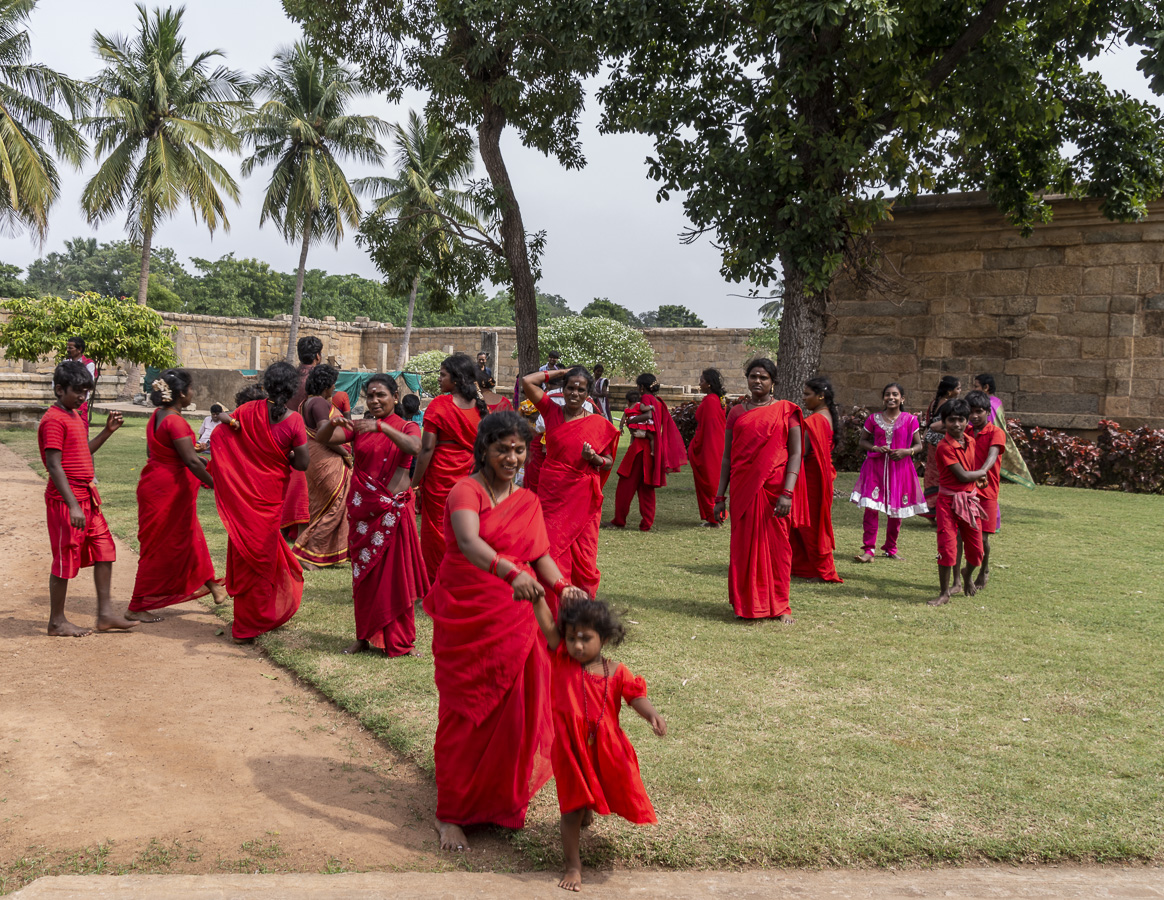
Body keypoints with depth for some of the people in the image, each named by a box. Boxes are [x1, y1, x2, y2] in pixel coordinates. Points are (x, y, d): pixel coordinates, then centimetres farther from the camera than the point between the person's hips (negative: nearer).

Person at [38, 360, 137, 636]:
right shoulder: (53, 420, -15)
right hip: (65, 500, -9)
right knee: (66, 560, 1)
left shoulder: (74, 416, 14)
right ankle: (57, 623, 14)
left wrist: (107, 431, 12)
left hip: (87, 498, 9)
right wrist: (73, 505, -25)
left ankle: (105, 614, 16)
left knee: (104, 550, 9)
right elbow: (54, 466, -20)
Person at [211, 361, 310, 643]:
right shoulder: (293, 420, -14)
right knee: (261, 555, 10)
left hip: (241, 492, 3)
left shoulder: (249, 411, -6)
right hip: (269, 496, -3)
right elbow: (303, 463, -14)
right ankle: (248, 627, 19)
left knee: (245, 550, 16)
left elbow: (218, 435, -3)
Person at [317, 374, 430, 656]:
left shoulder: (407, 427, 2)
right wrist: (332, 422, -27)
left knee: (397, 572, -1)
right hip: (362, 508, 3)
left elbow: (414, 447, -22)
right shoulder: (358, 427, 9)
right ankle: (366, 636, 20)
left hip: (395, 509, -3)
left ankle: (401, 640, 9)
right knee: (364, 574, 8)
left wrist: (381, 426, -34)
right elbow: (322, 438, -5)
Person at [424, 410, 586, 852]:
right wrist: (510, 573, -46)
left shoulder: (528, 502, 10)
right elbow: (468, 541, -29)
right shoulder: (466, 491, -11)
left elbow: (541, 555, 8)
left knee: (512, 708, 8)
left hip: (516, 618, 5)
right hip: (465, 617, -5)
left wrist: (562, 587, -13)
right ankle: (451, 813, 16)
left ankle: (502, 798, 29)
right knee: (466, 711, 2)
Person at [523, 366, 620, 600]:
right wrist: (561, 372, 5)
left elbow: (609, 463, 8)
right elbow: (527, 381, -3)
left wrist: (594, 458, -14)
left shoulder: (599, 424, 3)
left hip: (583, 498, 0)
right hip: (552, 494, 0)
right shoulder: (552, 411, 5)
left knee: (583, 556, 1)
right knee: (553, 553, -2)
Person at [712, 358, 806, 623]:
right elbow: (727, 457, 11)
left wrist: (787, 492, -15)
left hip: (774, 489, -2)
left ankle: (779, 606, 13)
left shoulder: (785, 411, 2)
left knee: (776, 545, 2)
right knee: (743, 546, 6)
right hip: (743, 489, 3)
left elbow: (795, 454, -4)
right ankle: (745, 603, 18)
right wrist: (720, 496, 6)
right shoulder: (736, 412, 10)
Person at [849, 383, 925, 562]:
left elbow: (919, 445, 6)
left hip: (900, 468, 0)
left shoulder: (910, 420, 2)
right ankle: (868, 550, -2)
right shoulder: (874, 419, 4)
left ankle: (891, 549, 23)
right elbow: (862, 441, 10)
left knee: (896, 511, 8)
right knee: (871, 509, -8)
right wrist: (875, 448, -10)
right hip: (875, 466, 0)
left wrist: (906, 451, -14)